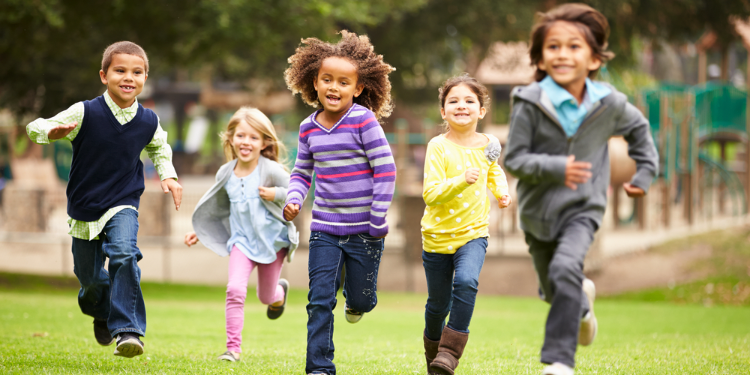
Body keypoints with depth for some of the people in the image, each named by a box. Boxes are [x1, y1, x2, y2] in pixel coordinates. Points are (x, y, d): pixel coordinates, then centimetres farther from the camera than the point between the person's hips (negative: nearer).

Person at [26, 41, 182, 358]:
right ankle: (102, 312, 49)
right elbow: (35, 128, -14)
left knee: (123, 254, -29)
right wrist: (53, 132, -36)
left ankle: (127, 329, -27)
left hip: (123, 204, 0)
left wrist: (167, 175, 5)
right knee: (90, 278, 13)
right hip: (84, 209, 0)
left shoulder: (148, 121, -4)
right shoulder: (85, 113, -14)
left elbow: (159, 147, 21)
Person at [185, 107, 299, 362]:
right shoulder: (226, 174, -4)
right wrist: (199, 233, 10)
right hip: (242, 240, 2)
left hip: (272, 239, -2)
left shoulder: (271, 171, -17)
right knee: (235, 289, -19)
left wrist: (277, 194, -24)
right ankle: (233, 347, -12)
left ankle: (279, 291, 53)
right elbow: (219, 209, 13)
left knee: (265, 297, 14)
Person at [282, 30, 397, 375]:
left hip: (364, 230, -3)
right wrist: (293, 199, -6)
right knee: (319, 301, -4)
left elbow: (385, 170, -11)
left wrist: (378, 221, -12)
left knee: (360, 300, 10)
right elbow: (302, 172, 15)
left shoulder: (363, 120, -12)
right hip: (324, 229, 3)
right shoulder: (309, 128, 3)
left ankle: (356, 300, 47)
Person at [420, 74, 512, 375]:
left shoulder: (487, 144, 1)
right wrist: (463, 180, -33)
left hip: (473, 232, 1)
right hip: (438, 235, -1)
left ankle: (450, 350, -21)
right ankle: (432, 350, 36)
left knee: (466, 281, -27)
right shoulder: (439, 147, -12)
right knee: (438, 302, 9)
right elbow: (430, 194, -21)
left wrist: (501, 191, 11)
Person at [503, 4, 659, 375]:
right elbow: (513, 158, -14)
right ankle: (583, 301, 53)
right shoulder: (531, 104, -14)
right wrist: (555, 168, -28)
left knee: (565, 269, -27)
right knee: (553, 290, 14)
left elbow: (638, 128, 15)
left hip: (583, 208, -1)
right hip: (538, 209, 1)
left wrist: (645, 171, 12)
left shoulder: (609, 104, -7)